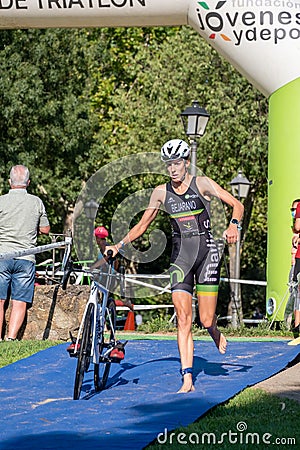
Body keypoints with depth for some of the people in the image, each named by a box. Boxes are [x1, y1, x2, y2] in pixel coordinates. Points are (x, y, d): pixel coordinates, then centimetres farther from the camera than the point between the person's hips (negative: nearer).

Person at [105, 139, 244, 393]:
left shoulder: (202, 184, -4)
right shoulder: (161, 192, 5)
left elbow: (237, 205, -7)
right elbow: (143, 225, 15)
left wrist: (234, 225, -26)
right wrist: (120, 245, 3)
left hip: (207, 253, -2)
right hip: (180, 256, 2)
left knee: (206, 320, -3)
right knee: (183, 319, -10)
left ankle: (216, 334, 36)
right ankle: (188, 379, -10)